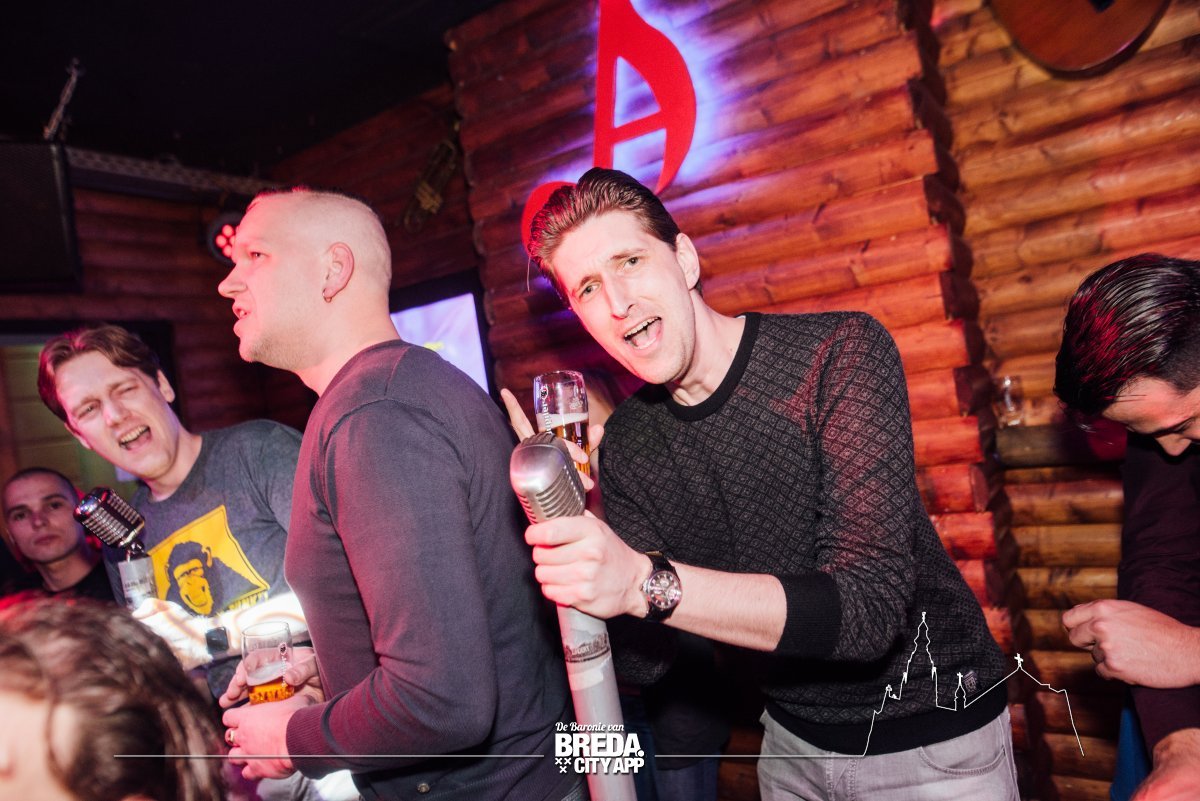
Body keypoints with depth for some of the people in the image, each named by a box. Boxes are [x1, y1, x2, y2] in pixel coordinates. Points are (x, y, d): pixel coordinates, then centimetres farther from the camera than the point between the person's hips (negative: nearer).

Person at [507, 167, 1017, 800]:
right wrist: (562, 523, -23)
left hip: (934, 739, -4)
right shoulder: (625, 444, -7)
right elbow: (645, 662, -8)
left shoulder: (840, 352, -23)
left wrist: (644, 584, -42)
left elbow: (869, 606, -31)